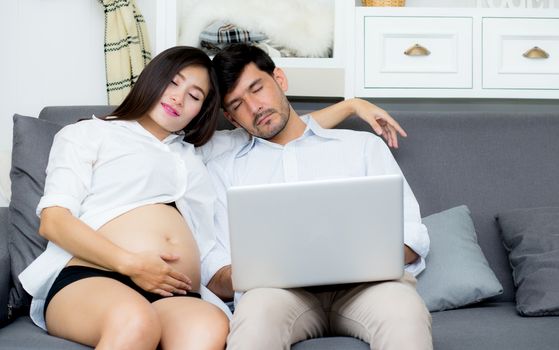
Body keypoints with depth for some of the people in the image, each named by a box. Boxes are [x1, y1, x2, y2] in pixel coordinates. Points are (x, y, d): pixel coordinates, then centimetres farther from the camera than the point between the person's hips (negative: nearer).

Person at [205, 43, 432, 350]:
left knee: (404, 311, -36)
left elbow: (412, 238, 11)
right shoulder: (223, 170, 21)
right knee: (256, 313, -37)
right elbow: (216, 279, 10)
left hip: (364, 282, 1)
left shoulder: (363, 145, 21)